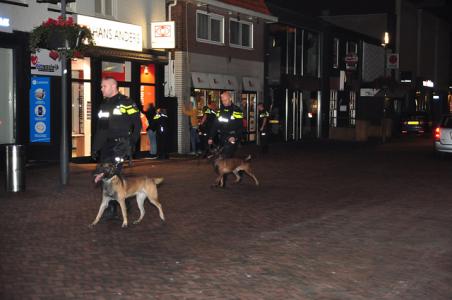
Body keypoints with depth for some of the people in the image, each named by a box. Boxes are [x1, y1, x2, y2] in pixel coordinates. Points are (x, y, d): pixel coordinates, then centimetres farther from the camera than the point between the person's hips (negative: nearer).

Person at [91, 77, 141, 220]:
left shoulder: (126, 103, -5)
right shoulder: (104, 105, 18)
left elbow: (137, 124, -5)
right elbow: (99, 129, 22)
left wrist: (131, 142, -7)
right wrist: (95, 147, 18)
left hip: (119, 145, -8)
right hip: (105, 147, 8)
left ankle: (112, 208, -8)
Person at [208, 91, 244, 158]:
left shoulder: (237, 111, -6)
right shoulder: (220, 110, 12)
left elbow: (240, 127, -10)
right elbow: (215, 125, 14)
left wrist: (235, 137, -25)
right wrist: (211, 137, 7)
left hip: (231, 139, -6)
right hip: (221, 139, 6)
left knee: (226, 157, -17)